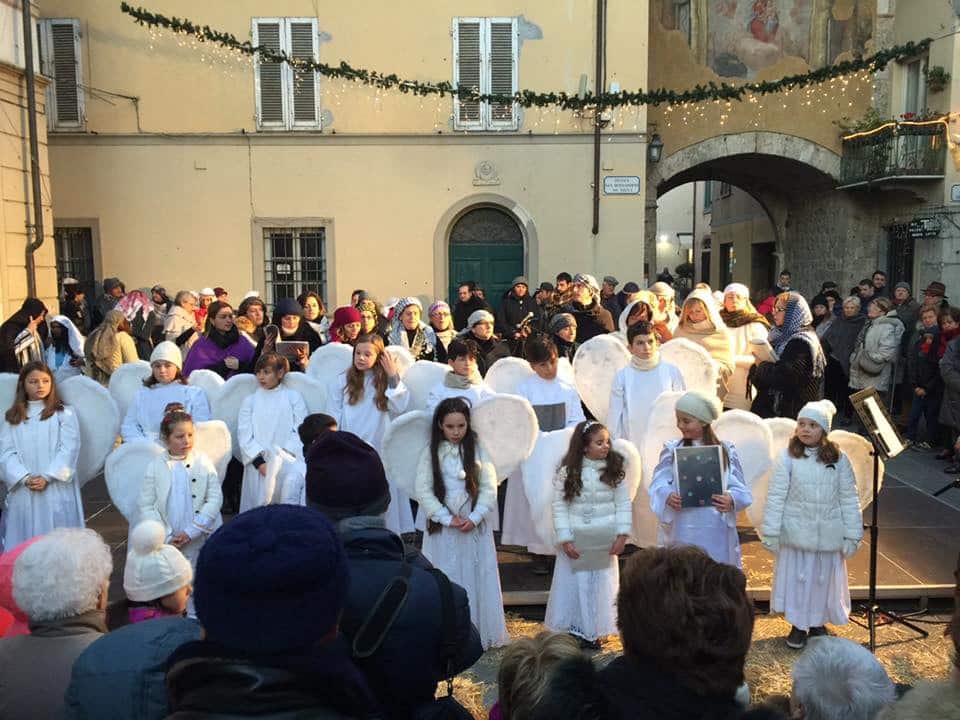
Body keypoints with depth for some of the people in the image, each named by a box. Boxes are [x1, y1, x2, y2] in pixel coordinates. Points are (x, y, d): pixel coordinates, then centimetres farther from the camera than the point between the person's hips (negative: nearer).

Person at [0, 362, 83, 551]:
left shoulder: (64, 413, 3)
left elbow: (69, 449, -4)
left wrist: (47, 477, -14)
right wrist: (25, 478, -11)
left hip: (56, 489, -2)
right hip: (23, 491, 2)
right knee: (24, 540, 4)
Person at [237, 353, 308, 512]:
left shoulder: (293, 397, 12)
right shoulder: (250, 401, 16)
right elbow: (244, 436, 6)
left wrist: (284, 454, -11)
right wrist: (259, 461, -9)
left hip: (288, 458, -1)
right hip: (259, 461, 1)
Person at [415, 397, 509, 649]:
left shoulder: (478, 450, -1)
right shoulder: (431, 453, -3)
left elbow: (489, 488, -2)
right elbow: (423, 491, -7)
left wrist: (474, 518, -13)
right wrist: (448, 518, -12)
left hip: (475, 526, 1)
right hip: (442, 526, -1)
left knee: (477, 578, 7)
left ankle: (480, 633, 20)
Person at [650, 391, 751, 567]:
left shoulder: (726, 451, 3)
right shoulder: (672, 450, 3)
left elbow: (739, 488, 1)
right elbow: (659, 485, -2)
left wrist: (731, 499, -20)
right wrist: (667, 497, -24)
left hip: (716, 532, 0)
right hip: (682, 531, 0)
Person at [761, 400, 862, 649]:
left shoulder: (839, 460, -3)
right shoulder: (788, 457, -8)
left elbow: (849, 499, 1)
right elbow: (776, 496, -8)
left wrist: (852, 535, -1)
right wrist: (771, 532, -9)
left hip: (828, 535, 1)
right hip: (796, 533, -1)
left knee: (824, 580, 12)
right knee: (796, 577, 9)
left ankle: (818, 623, 33)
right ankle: (798, 626, 27)